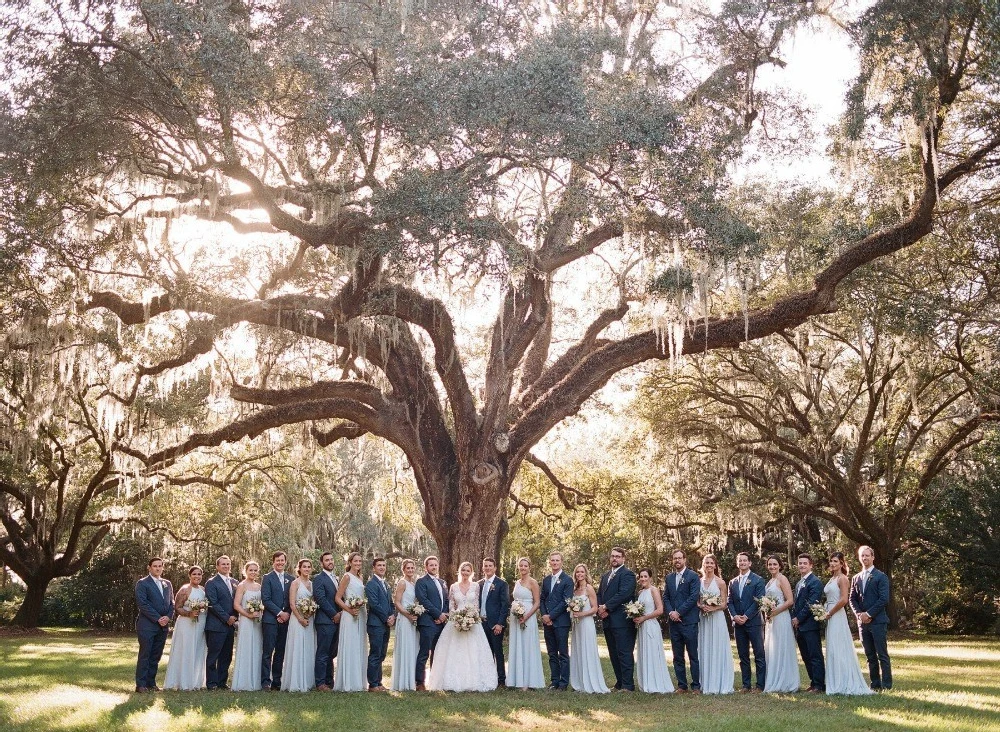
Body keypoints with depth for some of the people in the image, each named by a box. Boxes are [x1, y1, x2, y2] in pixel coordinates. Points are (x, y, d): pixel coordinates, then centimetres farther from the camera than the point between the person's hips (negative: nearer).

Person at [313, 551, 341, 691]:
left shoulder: (336, 579, 19)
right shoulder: (318, 579, -6)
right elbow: (321, 599, -14)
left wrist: (340, 614, 3)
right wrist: (334, 614, -12)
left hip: (336, 620, 7)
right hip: (325, 621, -7)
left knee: (331, 653, 10)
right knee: (323, 654, -4)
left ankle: (329, 681, 16)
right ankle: (320, 683, 0)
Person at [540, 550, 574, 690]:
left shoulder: (567, 580, -4)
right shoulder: (545, 580, 14)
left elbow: (566, 601, -11)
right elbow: (542, 599, 14)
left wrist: (551, 616, -13)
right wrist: (544, 615, -3)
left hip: (561, 621, -6)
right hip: (547, 621, 6)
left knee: (563, 654, -1)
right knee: (552, 654, 9)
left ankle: (564, 683, 2)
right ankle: (554, 681, 15)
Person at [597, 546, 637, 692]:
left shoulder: (627, 574, -6)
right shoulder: (606, 575, 20)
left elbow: (624, 594, -18)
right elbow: (599, 594, 18)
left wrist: (606, 607, -15)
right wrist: (600, 609, -2)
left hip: (622, 621, -8)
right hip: (608, 621, 8)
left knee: (625, 654, -7)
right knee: (614, 654, 11)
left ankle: (628, 685, -4)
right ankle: (619, 684, 18)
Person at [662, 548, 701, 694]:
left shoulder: (693, 576, -2)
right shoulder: (668, 578, 15)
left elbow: (694, 597, -10)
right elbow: (666, 597, 12)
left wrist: (678, 612, -13)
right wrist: (670, 612, -6)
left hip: (689, 621, -5)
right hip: (673, 621, 5)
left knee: (693, 656, -2)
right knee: (677, 657, 7)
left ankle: (696, 686, 3)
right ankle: (681, 685, 13)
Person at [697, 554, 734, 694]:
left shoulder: (720, 582, 0)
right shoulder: (699, 581, 8)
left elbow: (724, 604, 0)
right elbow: (696, 601, 9)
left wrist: (713, 608, -18)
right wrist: (702, 607, -12)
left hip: (717, 618, -3)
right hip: (703, 618, 3)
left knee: (718, 650, -2)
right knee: (704, 650, 4)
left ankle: (720, 684, 4)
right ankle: (706, 684, 9)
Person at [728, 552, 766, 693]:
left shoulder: (758, 580, -1)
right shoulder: (733, 582, 14)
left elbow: (758, 601, -8)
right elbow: (730, 602, 12)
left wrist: (746, 616, -14)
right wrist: (734, 616, -6)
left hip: (753, 622, -5)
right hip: (738, 623, 5)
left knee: (759, 655, -3)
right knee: (743, 656, 8)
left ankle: (760, 685, 0)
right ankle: (746, 685, 12)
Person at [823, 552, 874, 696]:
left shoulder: (842, 578, -10)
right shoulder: (832, 579, 16)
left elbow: (844, 600, -20)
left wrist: (829, 613, -14)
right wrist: (825, 612, 8)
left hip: (837, 617, -9)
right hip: (830, 617, 9)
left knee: (839, 650, -6)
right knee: (833, 650, 10)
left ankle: (848, 684, 0)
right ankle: (837, 684, 15)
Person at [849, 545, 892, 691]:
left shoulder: (880, 576, -2)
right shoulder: (856, 578, 15)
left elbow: (884, 599, -10)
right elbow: (852, 599, 14)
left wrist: (869, 614, -12)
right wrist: (859, 613, -3)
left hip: (878, 621, -5)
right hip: (863, 622, 5)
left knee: (882, 655, -4)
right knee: (870, 656, 8)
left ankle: (886, 686, -1)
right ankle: (875, 685, 13)